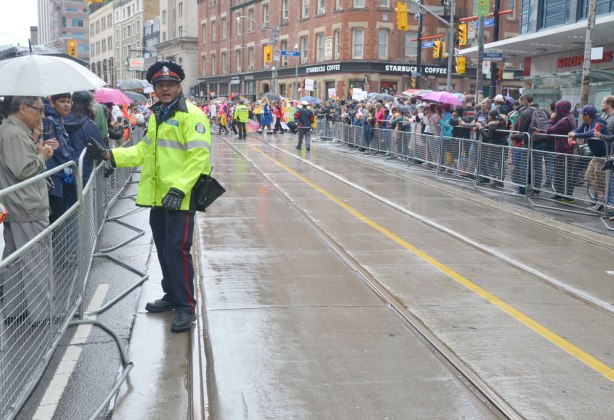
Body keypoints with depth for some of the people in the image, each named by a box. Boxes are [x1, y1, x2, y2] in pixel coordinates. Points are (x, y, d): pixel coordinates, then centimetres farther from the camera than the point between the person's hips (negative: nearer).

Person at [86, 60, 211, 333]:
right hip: (157, 197, 8)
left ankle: (186, 307, 0)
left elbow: (198, 156, -18)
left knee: (177, 250, -9)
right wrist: (109, 155, 11)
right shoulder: (156, 116, 17)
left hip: (180, 198, -8)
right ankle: (172, 295, 31)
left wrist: (180, 188, -24)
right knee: (164, 249, 16)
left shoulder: (191, 115, -10)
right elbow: (145, 150, 22)